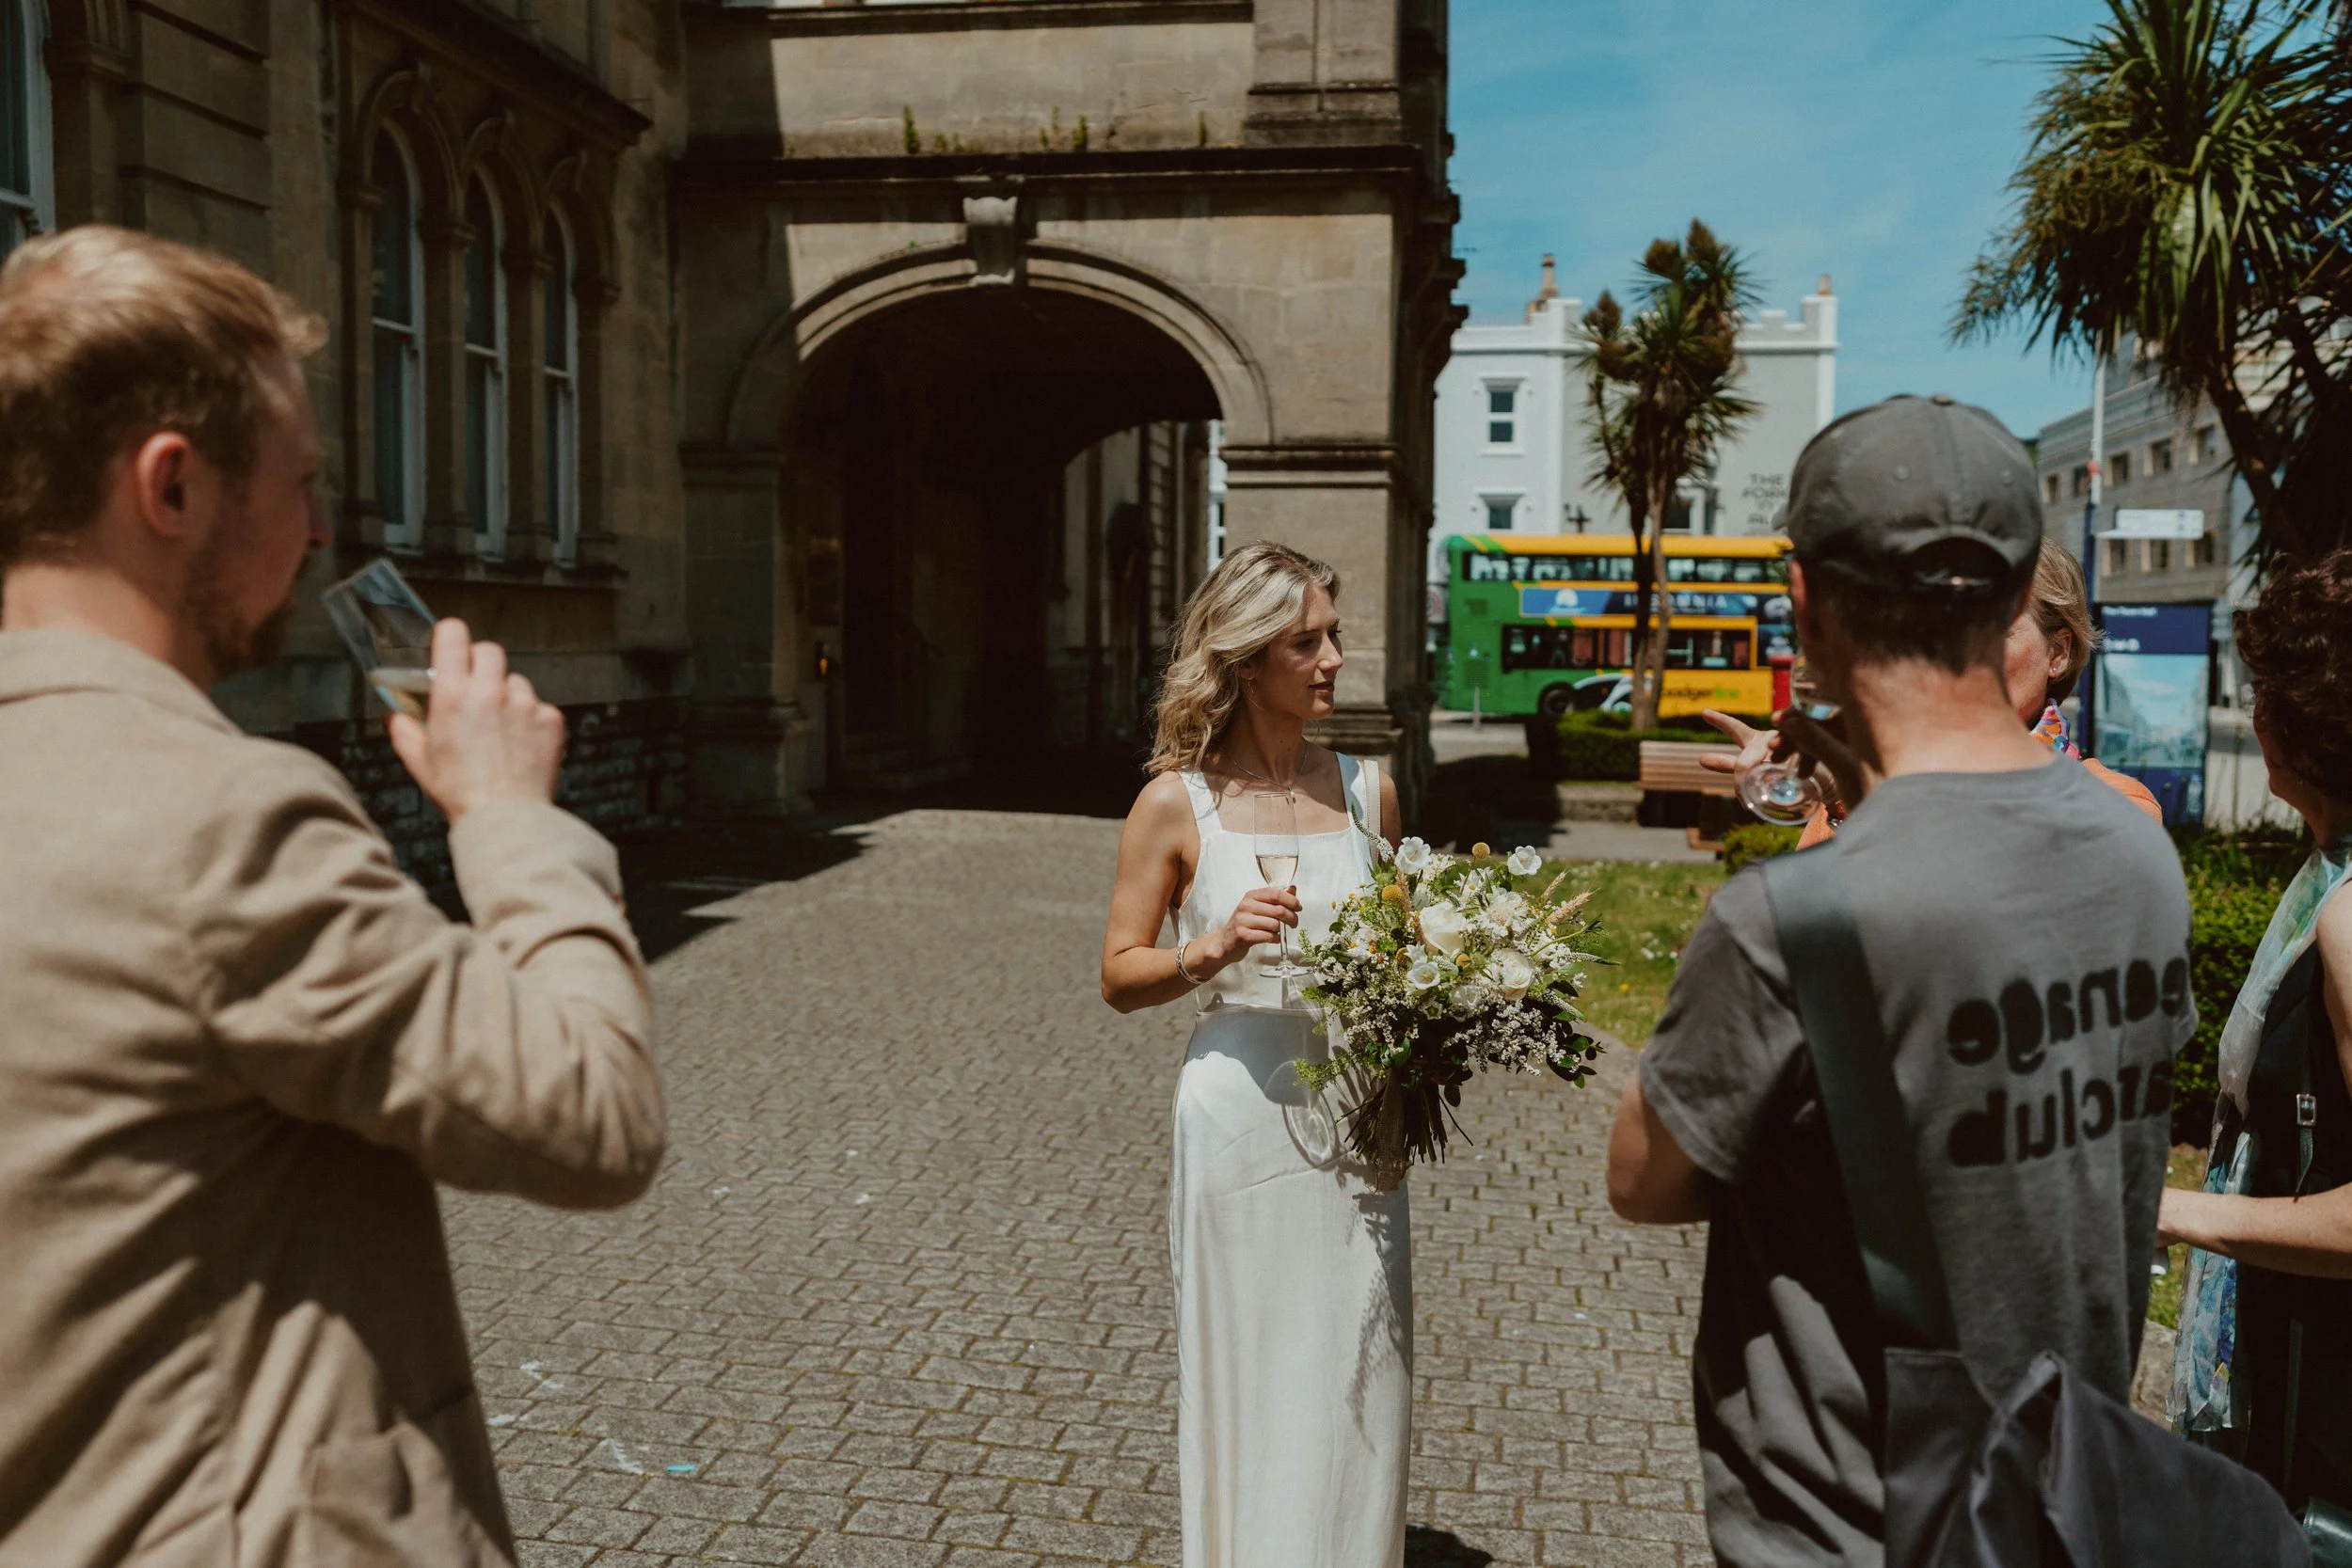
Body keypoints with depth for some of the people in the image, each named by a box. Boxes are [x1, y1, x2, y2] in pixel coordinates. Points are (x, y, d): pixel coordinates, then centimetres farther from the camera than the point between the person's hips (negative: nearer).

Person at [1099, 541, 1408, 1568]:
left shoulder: (1366, 789, 5)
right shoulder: (1177, 802, -5)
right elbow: (1120, 977, -1)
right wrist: (1213, 950, -19)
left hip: (1354, 1117, 3)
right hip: (1240, 1119, -3)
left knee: (1355, 1386, 9)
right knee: (1247, 1380, 9)